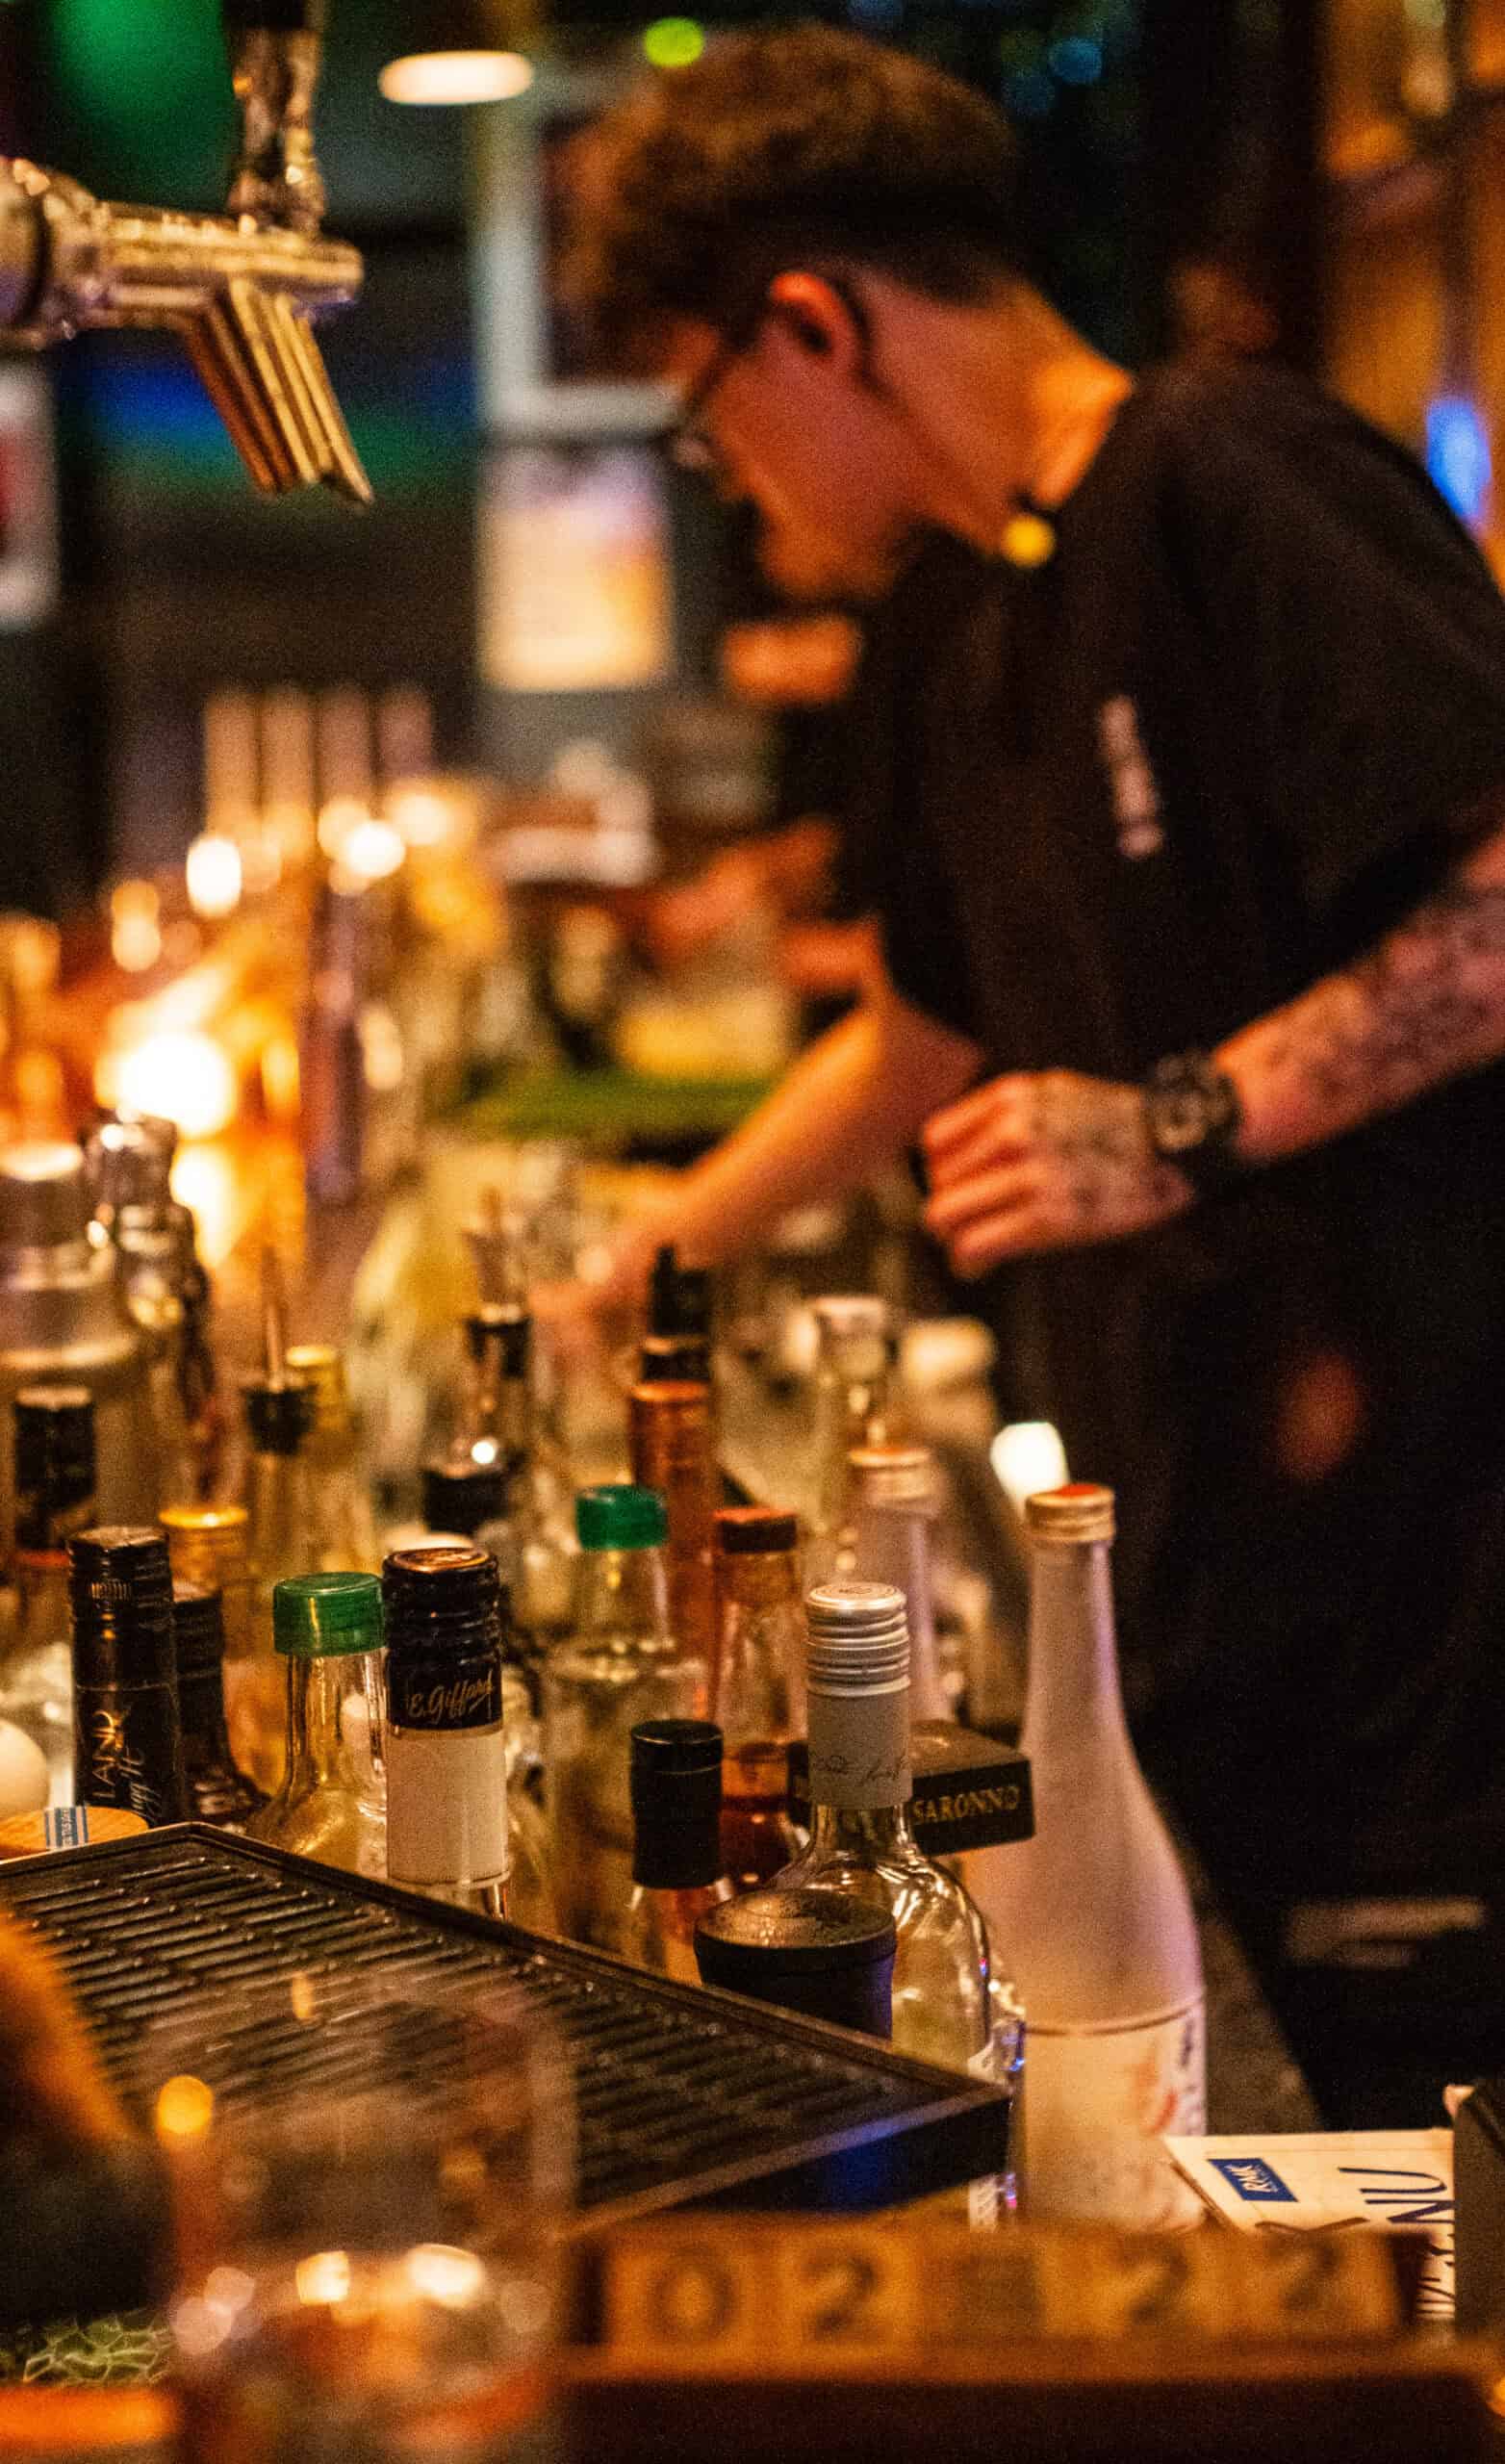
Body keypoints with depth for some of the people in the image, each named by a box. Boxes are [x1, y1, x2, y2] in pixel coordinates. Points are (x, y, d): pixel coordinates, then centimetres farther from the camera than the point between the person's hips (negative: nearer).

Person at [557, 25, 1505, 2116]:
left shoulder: (1234, 479, -10)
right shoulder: (954, 614, 17)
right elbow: (932, 1032, 30)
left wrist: (1183, 1126, -19)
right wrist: (625, 1277, 34)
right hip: (1185, 1554, 8)